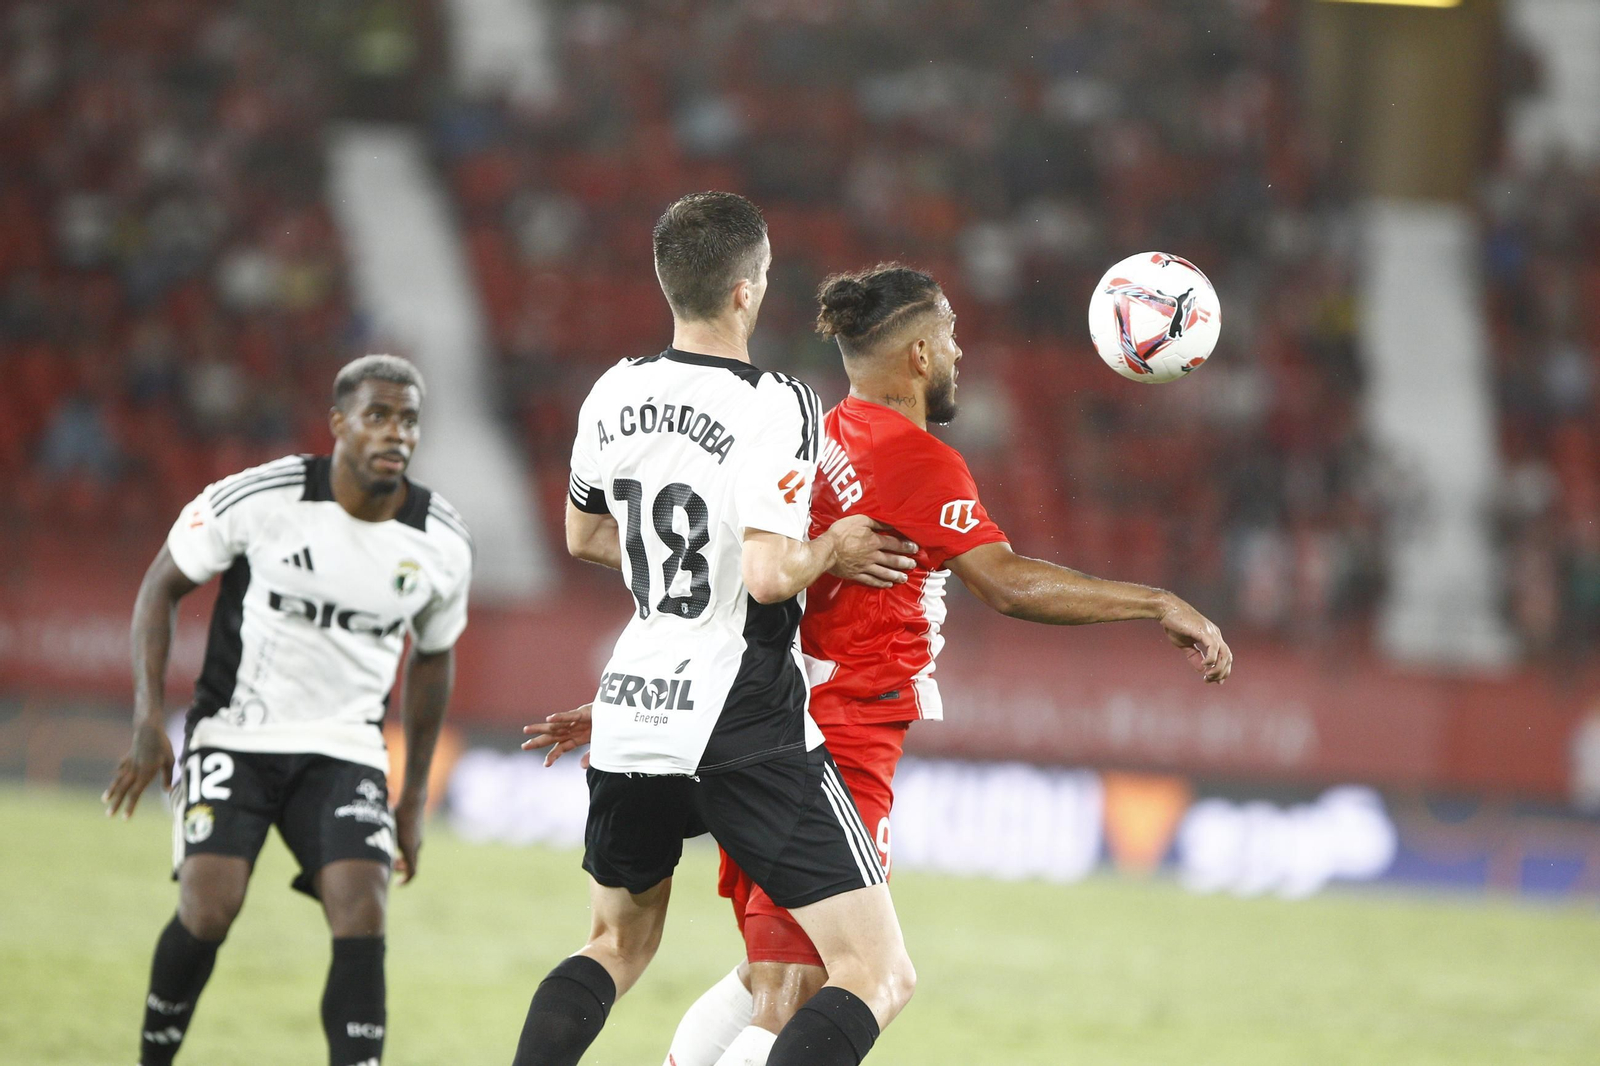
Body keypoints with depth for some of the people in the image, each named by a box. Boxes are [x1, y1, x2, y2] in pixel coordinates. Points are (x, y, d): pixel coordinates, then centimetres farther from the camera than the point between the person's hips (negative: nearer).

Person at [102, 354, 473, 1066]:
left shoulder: (443, 545, -3)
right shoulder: (258, 499, -15)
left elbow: (432, 658, 15)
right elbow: (163, 585, -1)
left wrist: (416, 796, 17)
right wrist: (150, 719, -9)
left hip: (344, 752, 2)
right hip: (233, 735, -2)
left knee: (362, 917, -17)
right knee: (209, 907, -18)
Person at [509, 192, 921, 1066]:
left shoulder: (614, 394, 7)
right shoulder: (776, 407, -14)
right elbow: (769, 575, -25)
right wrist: (830, 548, -5)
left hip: (630, 716, 7)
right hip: (744, 726, -7)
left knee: (616, 947, 28)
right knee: (879, 978, -5)